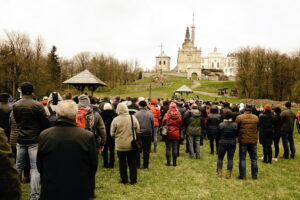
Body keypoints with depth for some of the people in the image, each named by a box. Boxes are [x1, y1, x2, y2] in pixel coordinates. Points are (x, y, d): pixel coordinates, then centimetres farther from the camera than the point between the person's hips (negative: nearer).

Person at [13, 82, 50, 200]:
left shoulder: (15, 106, 0)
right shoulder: (38, 106, -13)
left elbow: (14, 122, 9)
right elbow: (45, 123, -9)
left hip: (20, 140, 4)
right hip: (34, 140, -4)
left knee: (18, 166, 18)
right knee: (35, 168, 0)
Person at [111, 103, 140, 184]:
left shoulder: (116, 120, -14)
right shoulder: (133, 118, -8)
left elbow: (112, 134, -6)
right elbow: (137, 130, 1)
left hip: (120, 145, -2)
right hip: (132, 145, 2)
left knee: (122, 163, 12)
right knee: (132, 162, 14)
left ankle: (124, 180, 19)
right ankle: (133, 179, 20)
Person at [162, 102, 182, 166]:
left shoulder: (167, 115, -10)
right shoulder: (179, 115, -2)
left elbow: (163, 123, -4)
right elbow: (180, 125, 6)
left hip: (168, 134, -2)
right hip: (176, 134, 2)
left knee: (168, 148, 5)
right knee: (175, 148, 7)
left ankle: (168, 162, 8)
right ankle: (174, 163, 11)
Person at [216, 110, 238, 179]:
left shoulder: (221, 125, -13)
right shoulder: (235, 125, -8)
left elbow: (218, 134, -6)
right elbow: (237, 135, 0)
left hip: (222, 143, -1)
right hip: (232, 143, 2)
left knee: (220, 158, 13)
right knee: (230, 159, 8)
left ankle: (219, 172, 16)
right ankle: (229, 174, 11)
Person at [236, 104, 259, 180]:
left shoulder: (239, 117, -11)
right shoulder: (256, 118, 1)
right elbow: (257, 128, 11)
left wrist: (237, 137, 13)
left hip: (243, 140, -3)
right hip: (253, 140, 3)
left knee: (242, 158, 4)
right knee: (254, 158, 12)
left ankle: (242, 175, 5)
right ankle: (254, 175, 16)